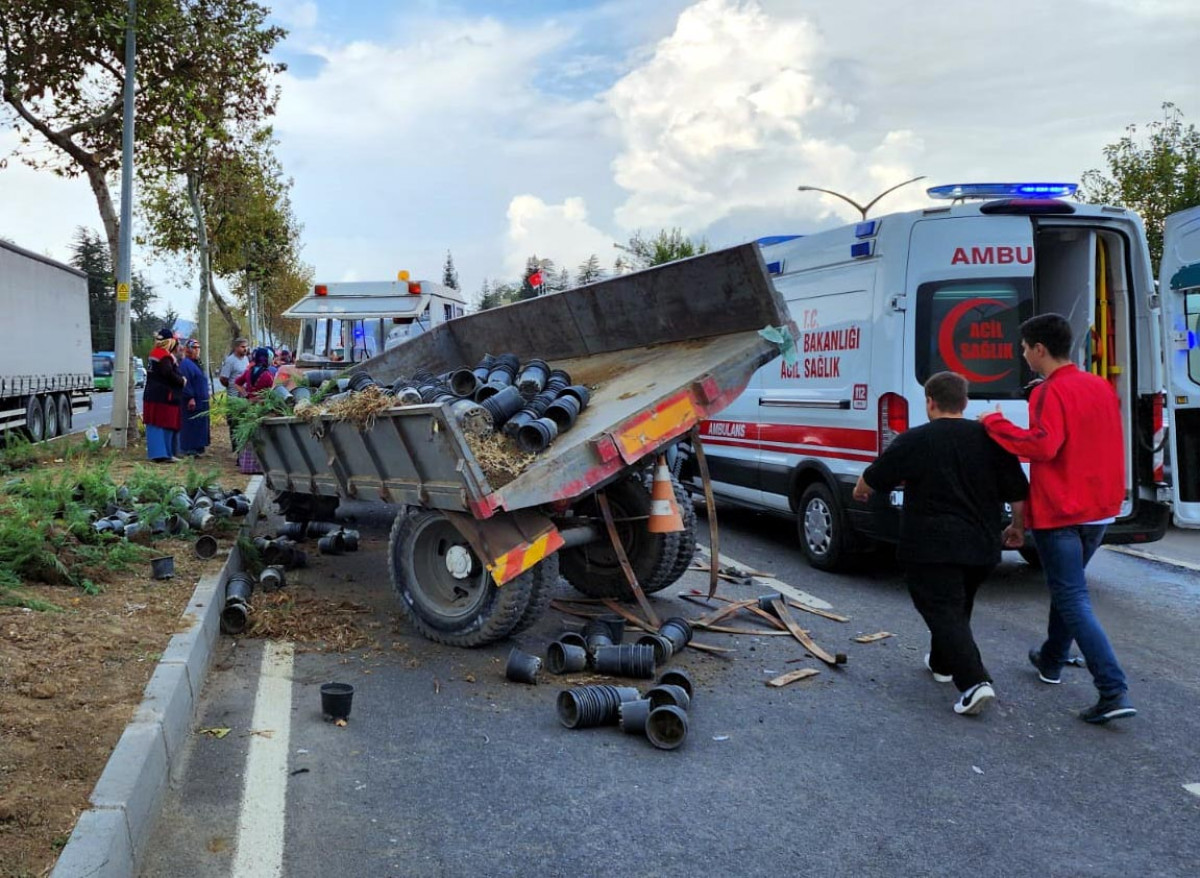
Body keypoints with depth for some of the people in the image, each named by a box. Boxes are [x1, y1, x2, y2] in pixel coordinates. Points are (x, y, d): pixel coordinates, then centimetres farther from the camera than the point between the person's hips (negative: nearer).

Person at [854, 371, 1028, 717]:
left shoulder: (914, 441, -7)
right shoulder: (989, 439, 4)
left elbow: (873, 478, 1)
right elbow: (1018, 493, 6)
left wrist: (859, 491, 24)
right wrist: (1018, 528, 23)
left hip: (930, 546, -5)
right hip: (980, 546, 6)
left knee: (944, 612, -4)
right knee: (958, 607, 25)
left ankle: (974, 682, -18)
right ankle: (942, 663, 40)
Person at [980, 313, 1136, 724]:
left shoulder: (1050, 392, -17)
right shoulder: (1102, 387, 10)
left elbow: (1043, 445, -29)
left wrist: (995, 423, -20)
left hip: (1059, 513, -9)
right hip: (1099, 509, 9)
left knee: (1074, 601, -6)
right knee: (1067, 587, 24)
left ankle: (1114, 692, -12)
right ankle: (1052, 660, 38)